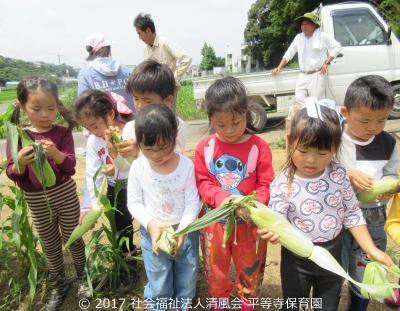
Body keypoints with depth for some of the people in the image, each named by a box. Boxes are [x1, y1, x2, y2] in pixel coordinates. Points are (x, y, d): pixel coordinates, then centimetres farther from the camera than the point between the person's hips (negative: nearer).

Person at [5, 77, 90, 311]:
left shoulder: (63, 133, -9)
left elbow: (70, 166, -16)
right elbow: (13, 175, -5)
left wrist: (56, 154, -35)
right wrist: (20, 163, -27)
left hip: (65, 195, -1)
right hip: (36, 201, 2)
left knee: (73, 239, 14)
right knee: (51, 245, 17)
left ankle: (83, 278, 37)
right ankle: (58, 285, 38)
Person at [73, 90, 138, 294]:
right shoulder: (93, 141, -12)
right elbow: (92, 176, -10)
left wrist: (117, 172, -39)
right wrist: (87, 207, -16)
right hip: (115, 191, 5)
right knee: (120, 229, 18)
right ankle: (128, 267, 42)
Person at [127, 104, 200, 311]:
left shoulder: (186, 165, -17)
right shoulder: (138, 167, -14)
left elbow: (193, 202, -12)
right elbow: (134, 203, -7)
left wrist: (182, 229, -23)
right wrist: (150, 224, -22)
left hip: (185, 231, 1)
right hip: (152, 232, 0)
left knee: (187, 277, 22)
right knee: (158, 283, 16)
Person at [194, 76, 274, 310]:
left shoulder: (259, 147, -14)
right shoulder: (205, 148, -9)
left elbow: (266, 185, -10)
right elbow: (202, 182, -7)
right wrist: (221, 198, -25)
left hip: (249, 221, -1)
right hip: (214, 221, 2)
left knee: (250, 267, 21)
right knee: (216, 267, 23)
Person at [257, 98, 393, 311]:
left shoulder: (339, 174, -13)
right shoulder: (282, 184, -23)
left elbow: (352, 214, -3)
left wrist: (371, 249, -7)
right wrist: (271, 232, -43)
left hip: (332, 255, 3)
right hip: (297, 258, -2)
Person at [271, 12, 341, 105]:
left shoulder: (322, 36, 0)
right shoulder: (298, 38, 13)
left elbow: (337, 47, 2)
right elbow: (289, 54, 17)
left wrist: (327, 62, -7)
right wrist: (279, 68, 9)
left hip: (317, 75, -5)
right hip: (303, 76, 5)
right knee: (299, 99, -3)